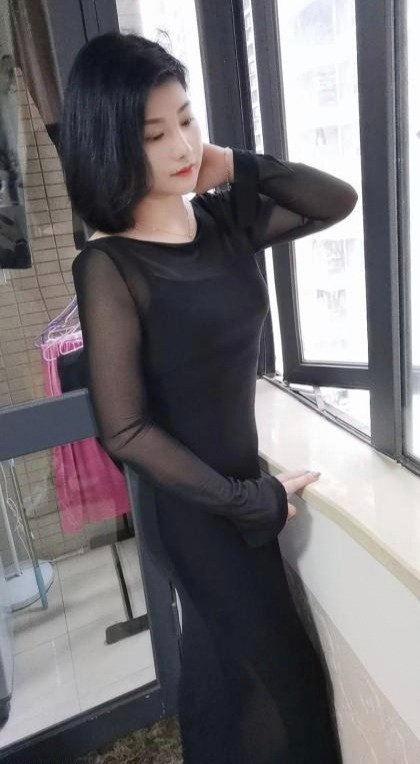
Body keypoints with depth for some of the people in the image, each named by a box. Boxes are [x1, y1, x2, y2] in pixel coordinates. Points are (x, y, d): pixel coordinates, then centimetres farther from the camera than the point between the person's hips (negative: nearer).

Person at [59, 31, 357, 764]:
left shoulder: (225, 220, -3)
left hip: (238, 485, 6)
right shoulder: (109, 267, -21)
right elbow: (124, 431, -22)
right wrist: (254, 502, -15)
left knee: (218, 662, 29)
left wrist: (236, 167, -10)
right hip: (193, 510, -6)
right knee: (286, 678, 15)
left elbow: (338, 201, 4)